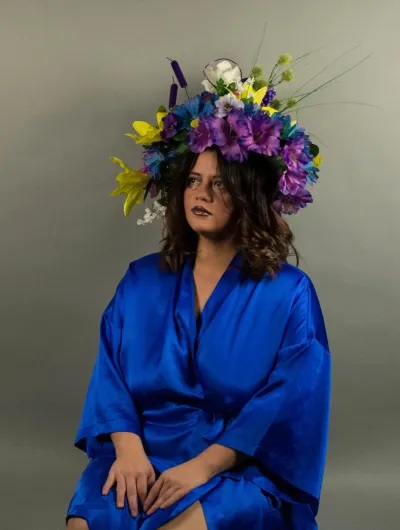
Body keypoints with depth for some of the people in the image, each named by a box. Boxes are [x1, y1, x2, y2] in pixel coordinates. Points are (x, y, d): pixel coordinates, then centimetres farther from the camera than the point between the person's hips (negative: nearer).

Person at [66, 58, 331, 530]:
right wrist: (128, 447, -14)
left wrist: (203, 466, -19)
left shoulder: (288, 293, 0)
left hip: (239, 470, -2)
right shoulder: (142, 280, 12)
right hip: (143, 457, 3)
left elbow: (288, 404, -8)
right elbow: (111, 374, 6)